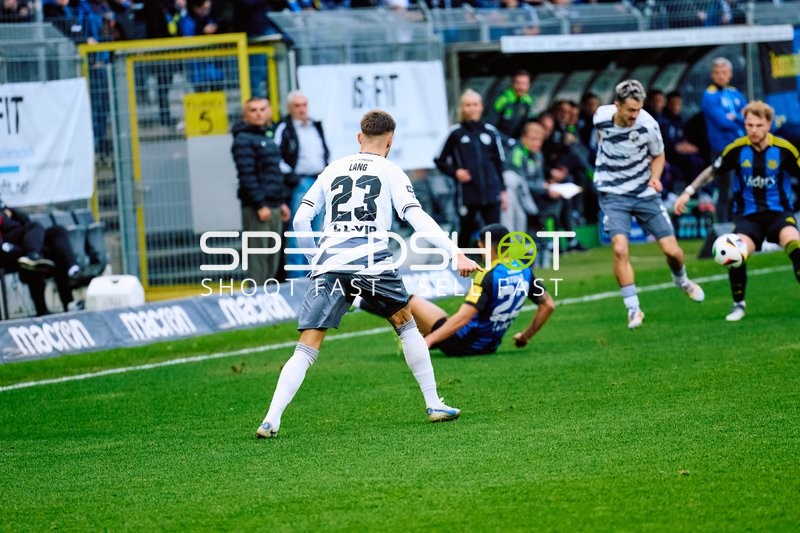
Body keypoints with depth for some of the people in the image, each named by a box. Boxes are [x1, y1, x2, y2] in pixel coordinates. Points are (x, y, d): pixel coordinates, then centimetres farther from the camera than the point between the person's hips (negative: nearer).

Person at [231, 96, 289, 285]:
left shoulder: (267, 138, 18)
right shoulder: (244, 140, -9)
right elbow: (247, 176, -17)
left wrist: (282, 202, 18)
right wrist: (260, 205, -21)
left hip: (274, 205, 9)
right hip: (256, 207, -9)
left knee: (273, 257, 11)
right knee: (258, 257, -8)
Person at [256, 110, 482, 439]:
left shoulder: (332, 170, 19)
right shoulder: (390, 172, 9)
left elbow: (300, 219, 16)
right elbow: (416, 217, -4)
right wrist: (456, 253, -9)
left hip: (328, 265, 2)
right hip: (371, 263, -2)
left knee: (306, 350, -1)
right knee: (407, 326, 22)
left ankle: (271, 420, -16)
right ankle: (434, 405, 21)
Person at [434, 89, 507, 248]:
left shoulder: (491, 132, 8)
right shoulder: (455, 133, 0)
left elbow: (499, 162, 14)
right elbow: (440, 160, 6)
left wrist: (502, 190, 12)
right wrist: (455, 172, -10)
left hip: (491, 193, 2)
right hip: (467, 194, -2)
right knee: (465, 233, 9)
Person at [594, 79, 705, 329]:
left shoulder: (648, 125, -19)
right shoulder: (601, 117, -14)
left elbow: (658, 155, 2)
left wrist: (655, 177, -16)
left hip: (645, 193, 0)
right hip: (613, 194, 0)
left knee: (672, 250, 0)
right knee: (620, 248, -21)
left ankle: (681, 280, 37)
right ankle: (633, 309, -10)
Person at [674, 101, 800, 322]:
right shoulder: (737, 149, -6)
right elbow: (712, 171, 8)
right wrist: (688, 192, 4)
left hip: (779, 212, -1)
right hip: (748, 215, 1)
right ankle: (738, 304, 3)